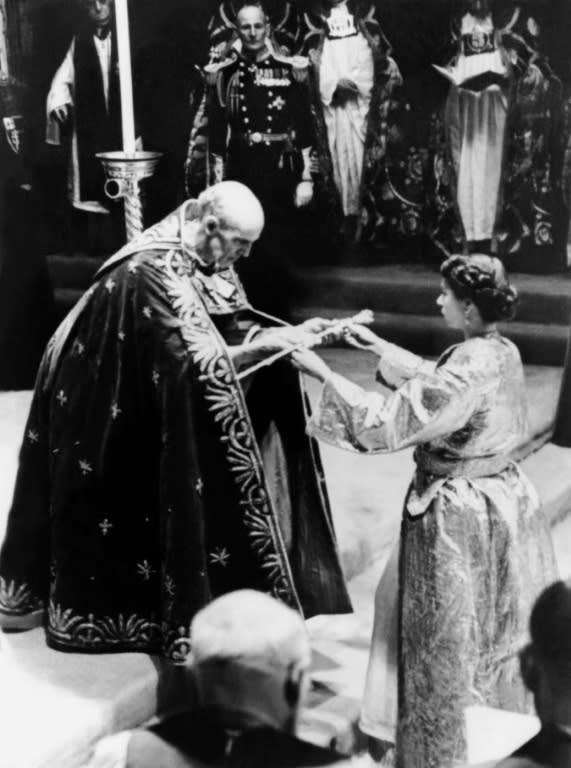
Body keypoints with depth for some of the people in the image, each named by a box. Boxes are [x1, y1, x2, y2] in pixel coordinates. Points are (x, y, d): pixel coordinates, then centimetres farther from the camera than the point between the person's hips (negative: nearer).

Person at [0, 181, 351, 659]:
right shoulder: (152, 272, -32)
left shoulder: (206, 258, -5)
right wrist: (273, 343, -32)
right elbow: (197, 363, -34)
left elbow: (233, 325, -3)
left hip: (143, 397, 8)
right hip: (100, 402, -8)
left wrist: (290, 333, -18)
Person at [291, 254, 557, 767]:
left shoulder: (471, 365, -26)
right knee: (490, 633, 24)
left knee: (449, 643, 7)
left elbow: (388, 422, -27)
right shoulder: (503, 352, 1)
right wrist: (378, 345, 18)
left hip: (459, 515, -9)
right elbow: (435, 383, 17)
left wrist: (321, 371, -22)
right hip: (500, 499, 9)